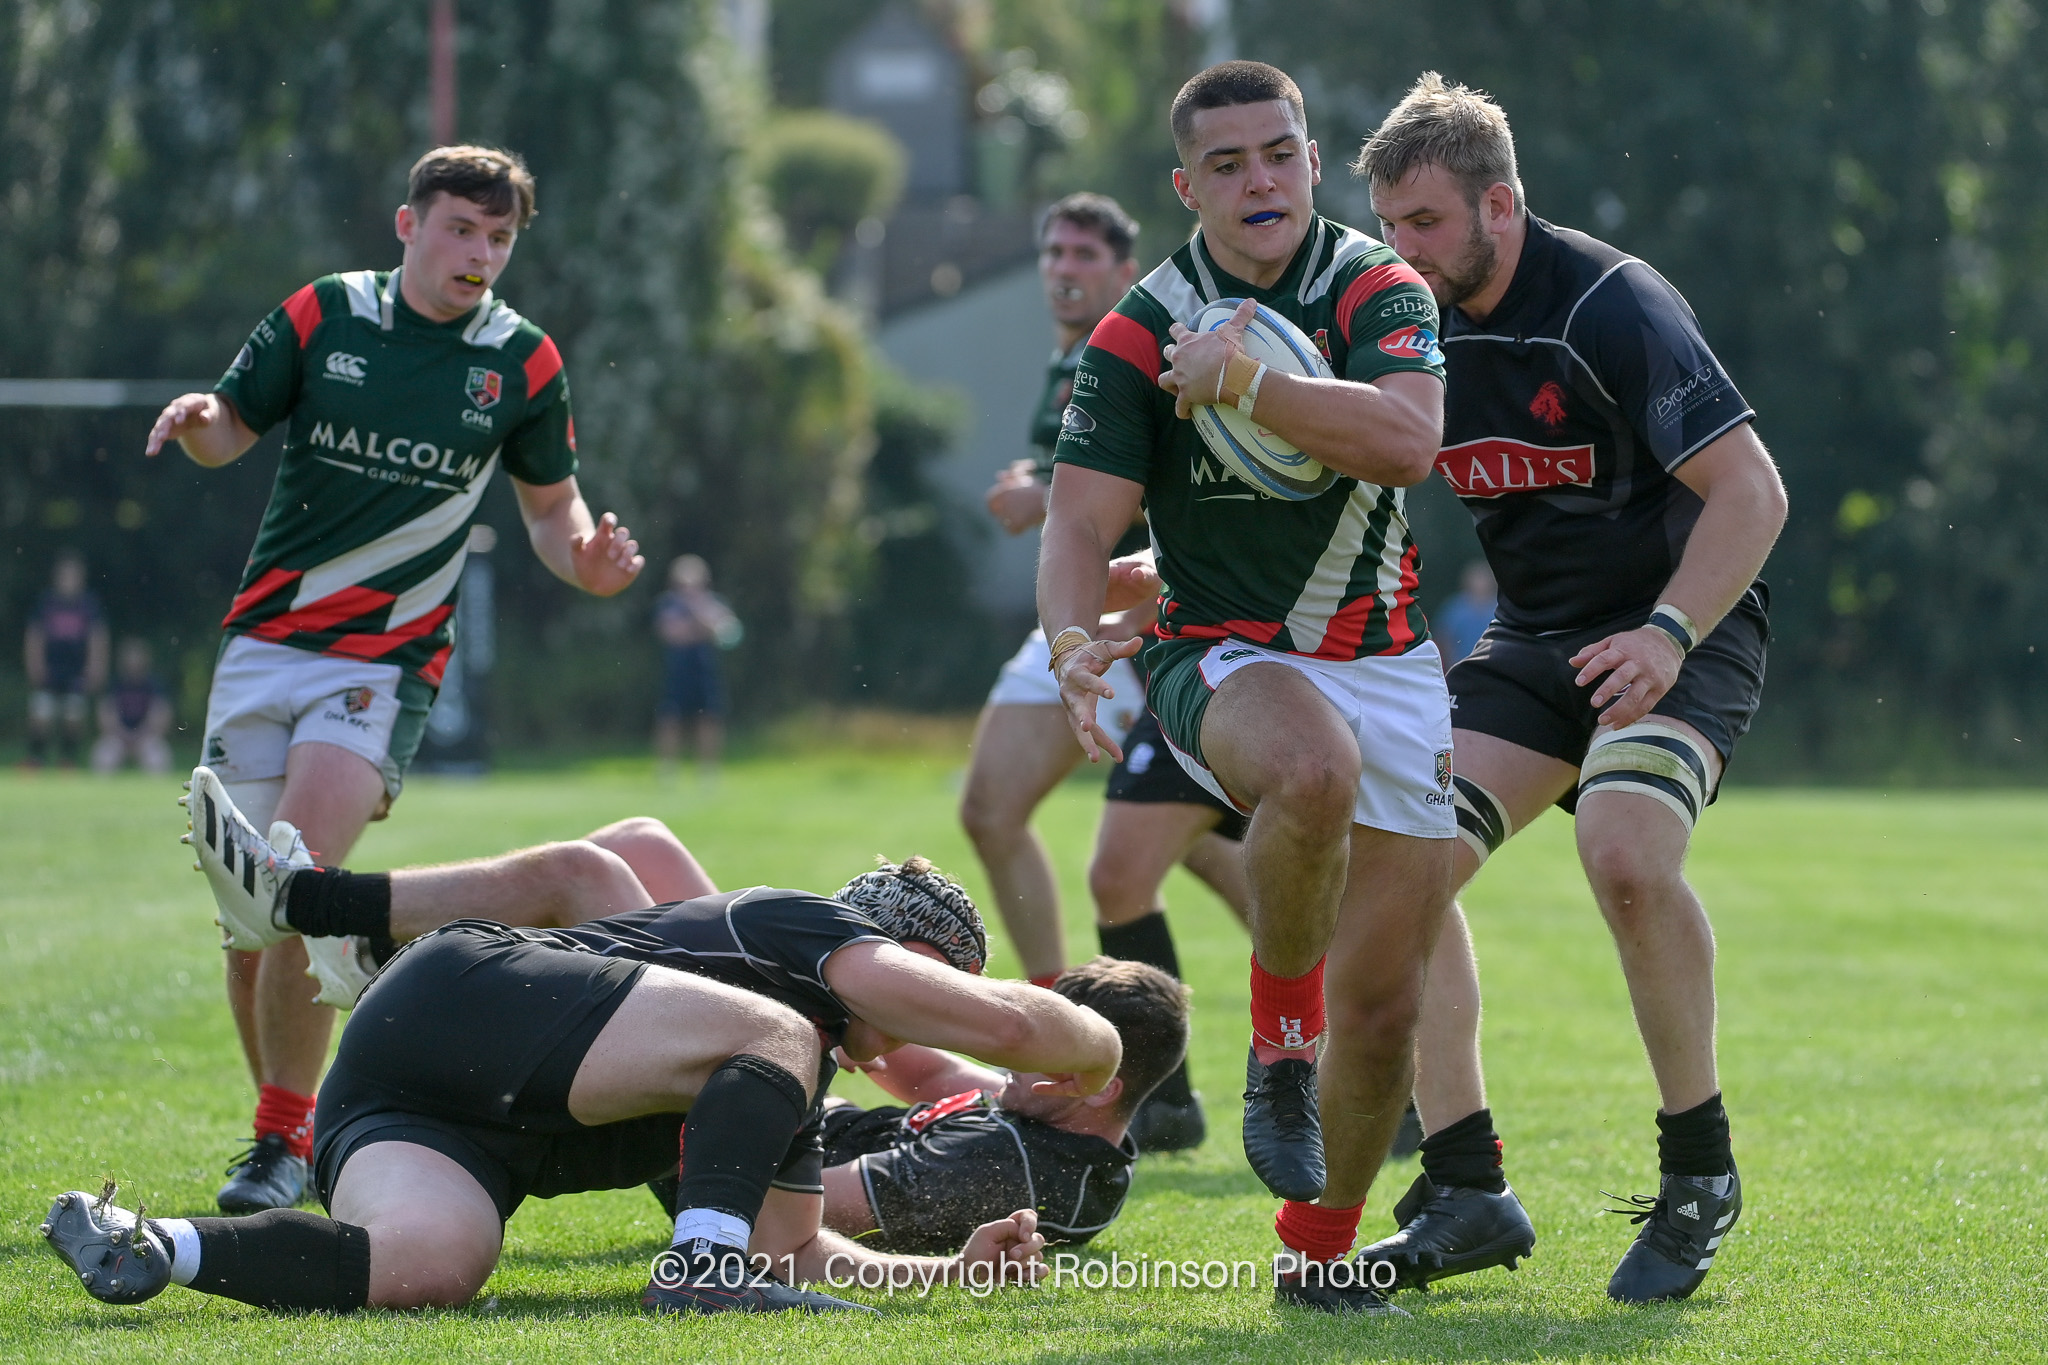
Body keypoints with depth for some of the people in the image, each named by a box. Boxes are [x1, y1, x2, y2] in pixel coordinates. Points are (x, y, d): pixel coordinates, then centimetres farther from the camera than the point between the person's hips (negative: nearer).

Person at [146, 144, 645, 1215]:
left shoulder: (523, 362, 2)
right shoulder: (321, 316, 2)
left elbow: (548, 504, 13)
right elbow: (231, 431, 8)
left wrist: (585, 557, -9)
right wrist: (199, 421, -16)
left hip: (387, 659, -2)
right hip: (265, 640, 2)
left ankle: (284, 1142, -11)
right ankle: (283, 1122, 19)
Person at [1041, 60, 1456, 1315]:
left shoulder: (1377, 291, -3)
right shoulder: (1140, 335, -5)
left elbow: (1409, 440, -21)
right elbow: (1082, 520, -9)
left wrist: (1247, 383, -28)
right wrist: (1077, 641, -29)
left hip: (1384, 662, 2)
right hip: (1224, 657, -2)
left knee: (1384, 999, 0)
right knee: (1313, 772, -40)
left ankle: (1321, 1249, 20)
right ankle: (1281, 1037, -16)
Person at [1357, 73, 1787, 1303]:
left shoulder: (1611, 304, -19)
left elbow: (1752, 488, -21)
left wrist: (1670, 634, -33)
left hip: (1682, 630, -7)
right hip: (1534, 637, 7)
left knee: (1626, 854, -32)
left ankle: (1700, 1170, -13)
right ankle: (1469, 1198, -2)